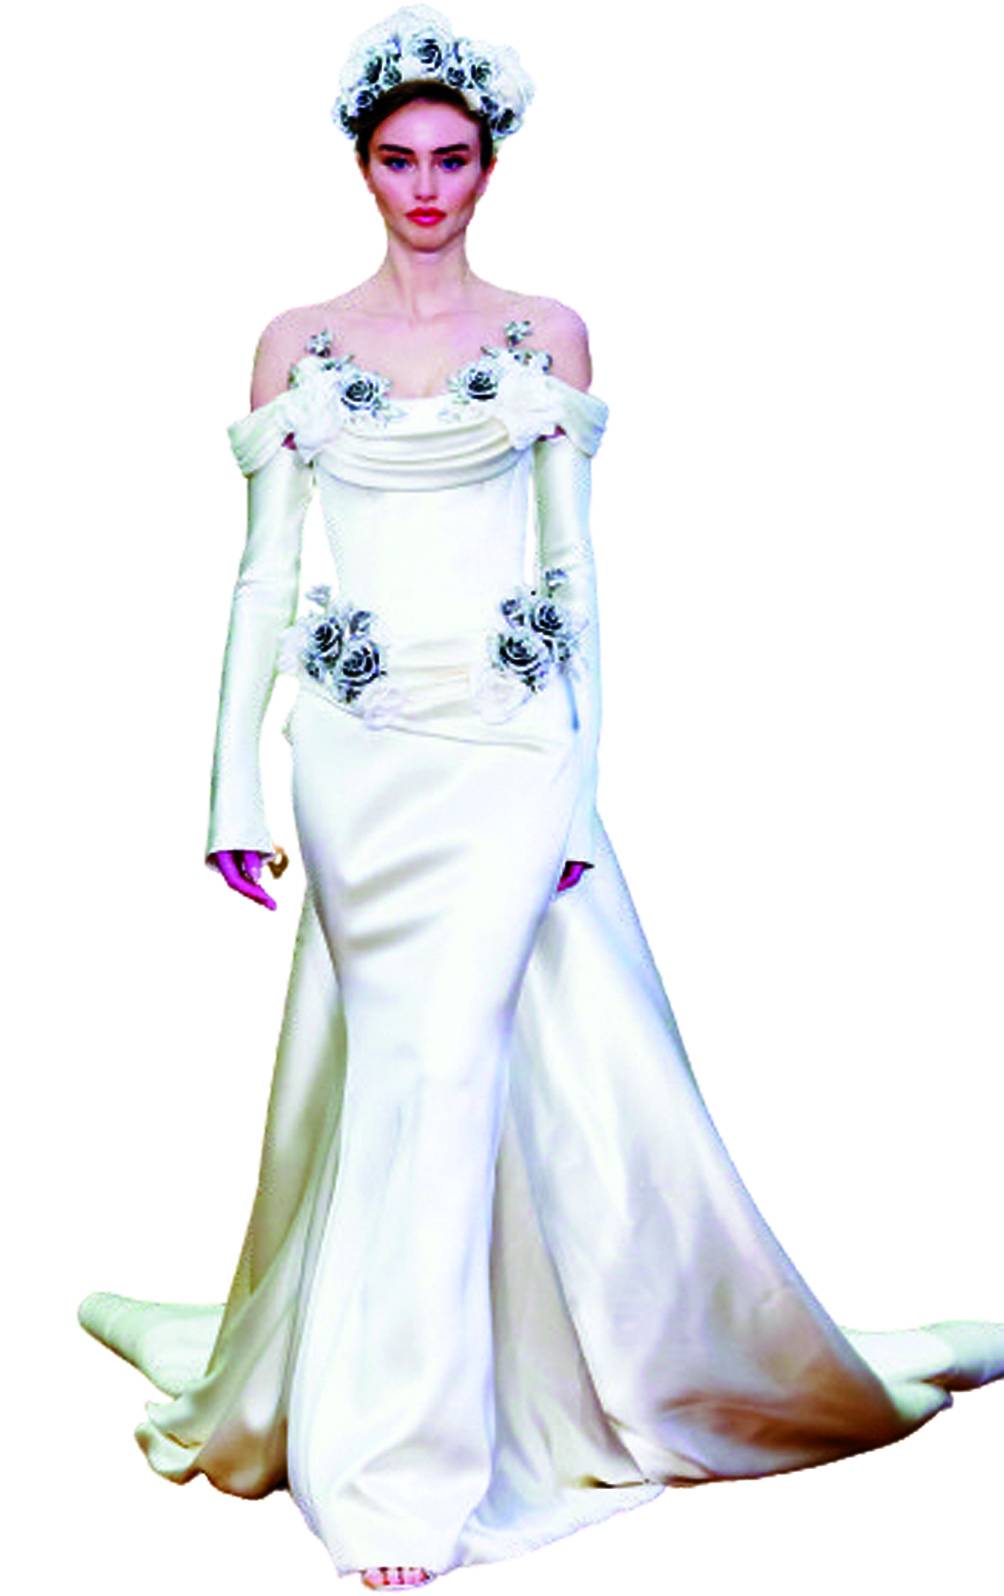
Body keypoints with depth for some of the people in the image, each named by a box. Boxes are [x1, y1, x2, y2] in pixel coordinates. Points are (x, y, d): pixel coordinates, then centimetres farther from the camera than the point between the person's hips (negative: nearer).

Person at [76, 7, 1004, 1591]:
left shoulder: (548, 333, 7)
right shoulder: (296, 343, 8)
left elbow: (572, 561, 5)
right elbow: (265, 567, 6)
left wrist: (579, 768, -2)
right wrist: (236, 775, 1)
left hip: (504, 735, -1)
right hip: (359, 745, 1)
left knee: (443, 1065, -9)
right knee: (404, 1069, 2)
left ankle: (399, 1457, 4)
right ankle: (403, 1467, 17)